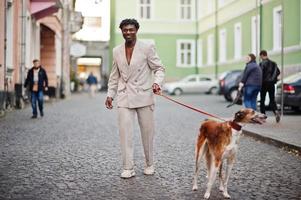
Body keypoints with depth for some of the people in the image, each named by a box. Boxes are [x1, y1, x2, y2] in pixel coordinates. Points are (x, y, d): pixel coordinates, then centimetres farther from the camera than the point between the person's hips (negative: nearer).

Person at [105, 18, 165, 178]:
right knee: (124, 131, -6)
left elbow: (159, 68, 0)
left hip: (144, 96, -2)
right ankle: (128, 168, 0)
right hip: (124, 98, 2)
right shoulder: (116, 51, 10)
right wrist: (110, 94, 13)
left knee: (147, 131, 6)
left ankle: (149, 165, 23)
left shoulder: (147, 48, -1)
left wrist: (157, 82, -18)